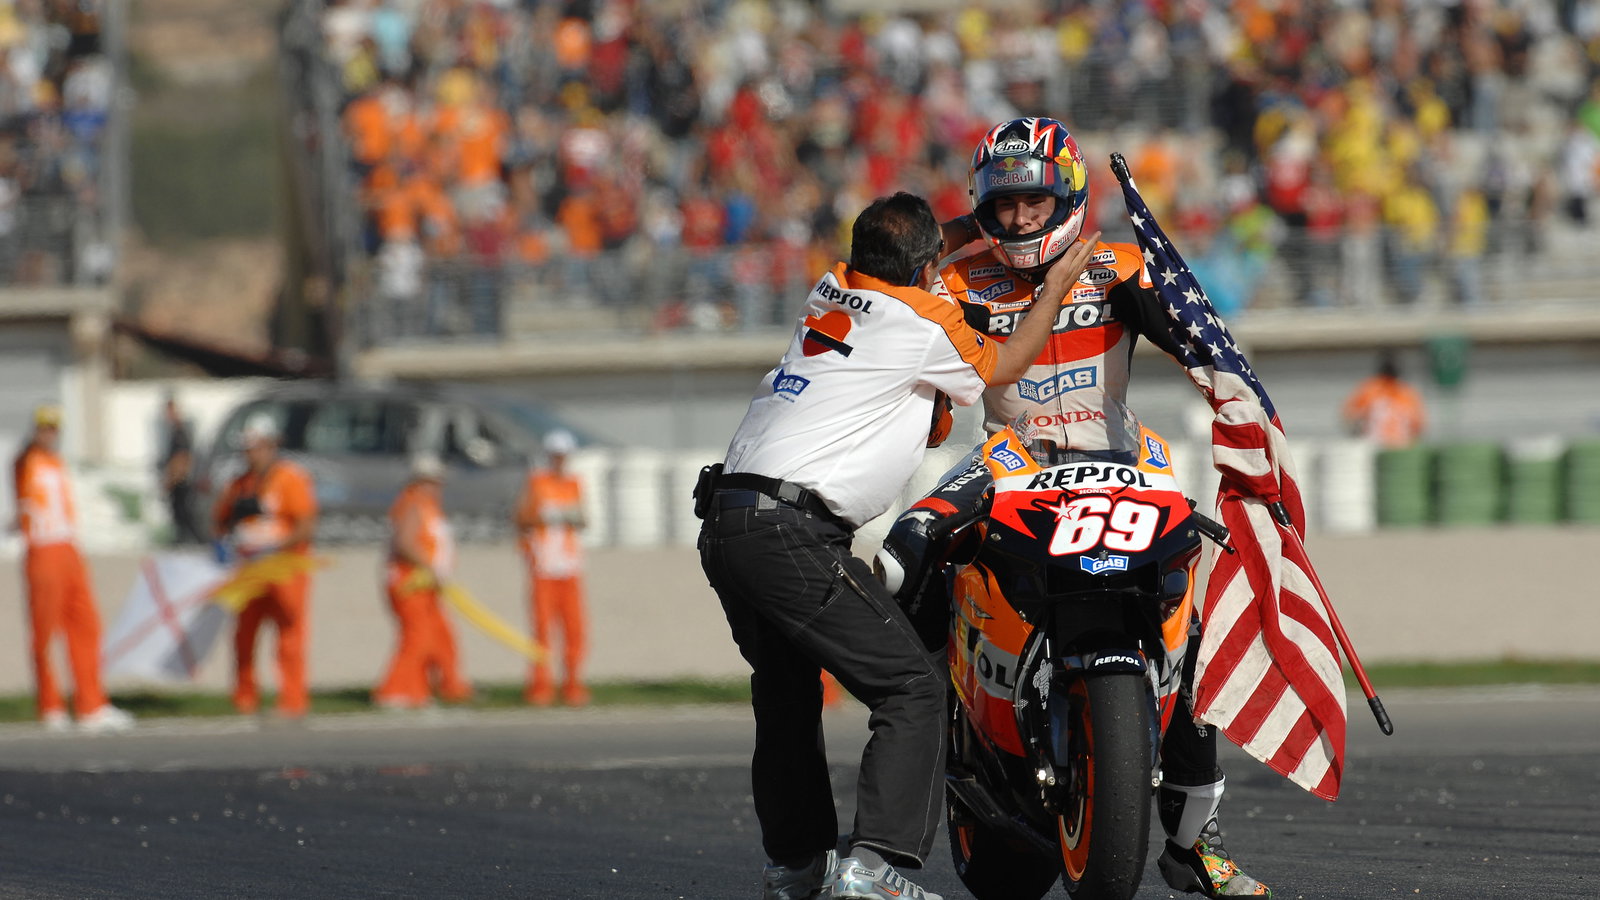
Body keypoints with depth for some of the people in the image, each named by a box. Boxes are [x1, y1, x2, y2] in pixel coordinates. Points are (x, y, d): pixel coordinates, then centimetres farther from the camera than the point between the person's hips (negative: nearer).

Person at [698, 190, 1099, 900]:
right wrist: (1056, 287, 27)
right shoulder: (924, 323, -4)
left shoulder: (833, 287, 15)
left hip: (724, 523, 8)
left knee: (786, 690, 24)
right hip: (792, 534, -8)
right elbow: (1001, 369, 16)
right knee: (913, 686, -5)